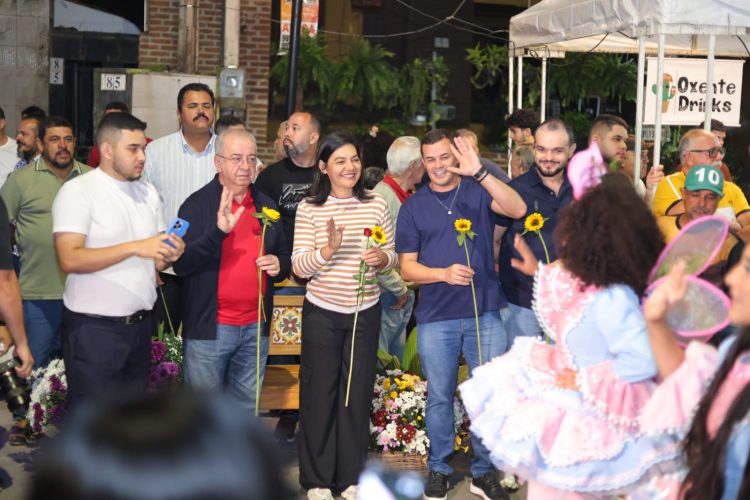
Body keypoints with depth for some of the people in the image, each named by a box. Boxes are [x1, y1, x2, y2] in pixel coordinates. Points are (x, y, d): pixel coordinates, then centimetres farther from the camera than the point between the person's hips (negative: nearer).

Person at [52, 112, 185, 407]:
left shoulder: (148, 192, 11)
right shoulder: (77, 191, -11)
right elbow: (70, 259, -22)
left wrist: (169, 256, -8)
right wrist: (135, 247, -27)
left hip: (139, 325, 7)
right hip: (93, 328, -7)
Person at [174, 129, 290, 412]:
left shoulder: (266, 206, 9)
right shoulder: (197, 204, -7)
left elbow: (284, 256, 21)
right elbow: (181, 264, -16)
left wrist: (279, 266, -4)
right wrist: (219, 230, -29)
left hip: (255, 326, 5)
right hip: (209, 327, -5)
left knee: (245, 409, 17)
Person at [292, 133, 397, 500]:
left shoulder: (376, 204, 0)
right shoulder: (309, 208, -6)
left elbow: (392, 257, 7)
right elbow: (299, 267, -10)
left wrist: (381, 258, -16)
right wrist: (328, 249, -27)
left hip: (365, 312, 2)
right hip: (322, 313, -2)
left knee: (358, 394, 10)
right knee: (319, 394, 6)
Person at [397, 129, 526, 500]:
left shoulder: (478, 192, 1)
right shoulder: (413, 206, 5)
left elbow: (518, 209, -19)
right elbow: (407, 267, 2)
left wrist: (479, 172, -28)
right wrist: (444, 273, -16)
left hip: (485, 313, -1)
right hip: (436, 318, 1)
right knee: (440, 396, 11)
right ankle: (438, 468, 26)